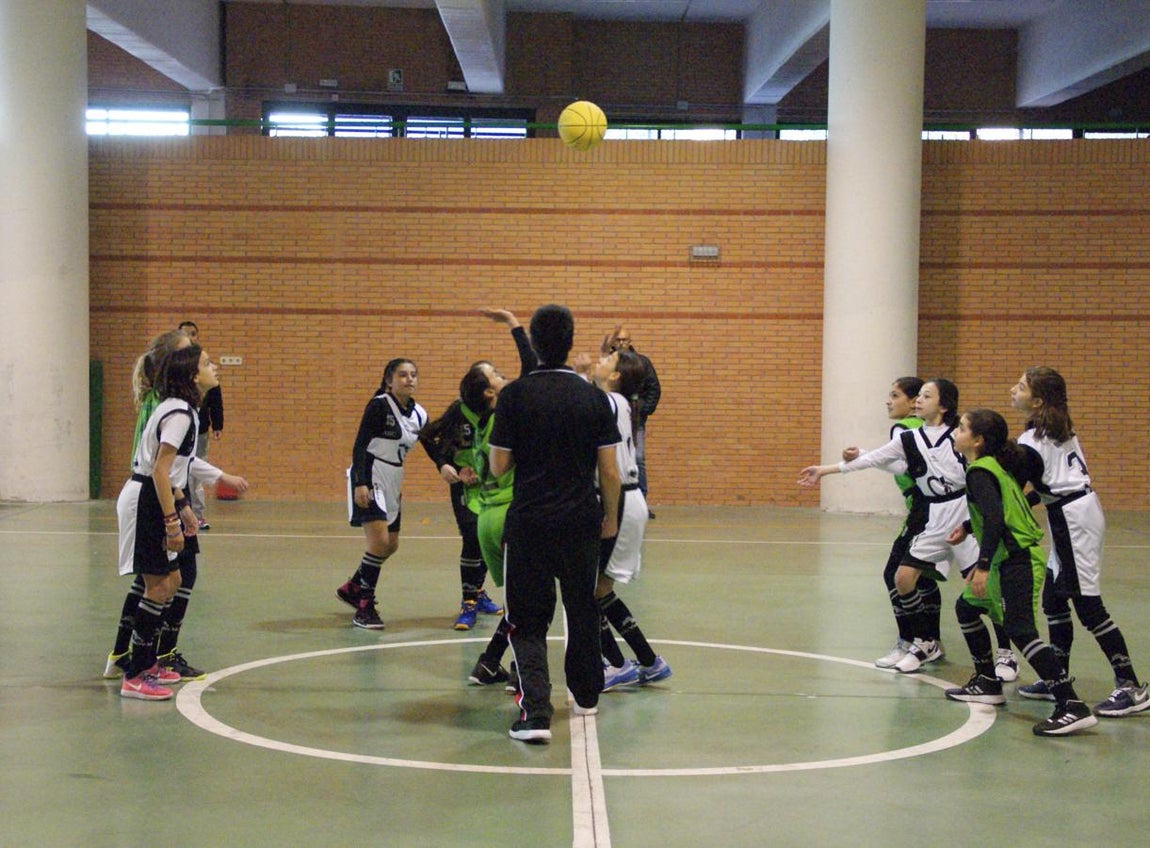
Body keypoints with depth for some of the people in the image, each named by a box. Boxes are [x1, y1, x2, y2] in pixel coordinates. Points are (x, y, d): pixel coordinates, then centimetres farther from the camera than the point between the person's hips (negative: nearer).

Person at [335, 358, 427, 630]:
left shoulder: (418, 413, 5)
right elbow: (360, 445, -17)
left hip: (392, 482, 8)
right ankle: (364, 608, -7)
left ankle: (351, 588, 36)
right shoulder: (379, 405, -13)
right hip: (369, 478, -8)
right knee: (379, 540, -17)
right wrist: (360, 483, -25)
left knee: (391, 545, 15)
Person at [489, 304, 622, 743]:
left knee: (528, 621, 3)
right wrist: (611, 517, 14)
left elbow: (498, 467, -3)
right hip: (581, 521, 2)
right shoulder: (594, 397, -1)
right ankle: (586, 695, 37)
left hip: (528, 522, -2)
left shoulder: (515, 395, -7)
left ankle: (535, 711, -14)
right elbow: (609, 469, 0)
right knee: (582, 611, 21)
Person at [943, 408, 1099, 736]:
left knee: (1020, 630, -17)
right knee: (966, 606, 22)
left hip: (1017, 561, -11)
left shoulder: (979, 471, -13)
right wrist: (967, 528, 36)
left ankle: (1072, 706, -24)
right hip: (1008, 561, 11)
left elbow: (995, 518, -24)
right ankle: (988, 684, 30)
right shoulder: (995, 466, 16)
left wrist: (983, 565, -26)